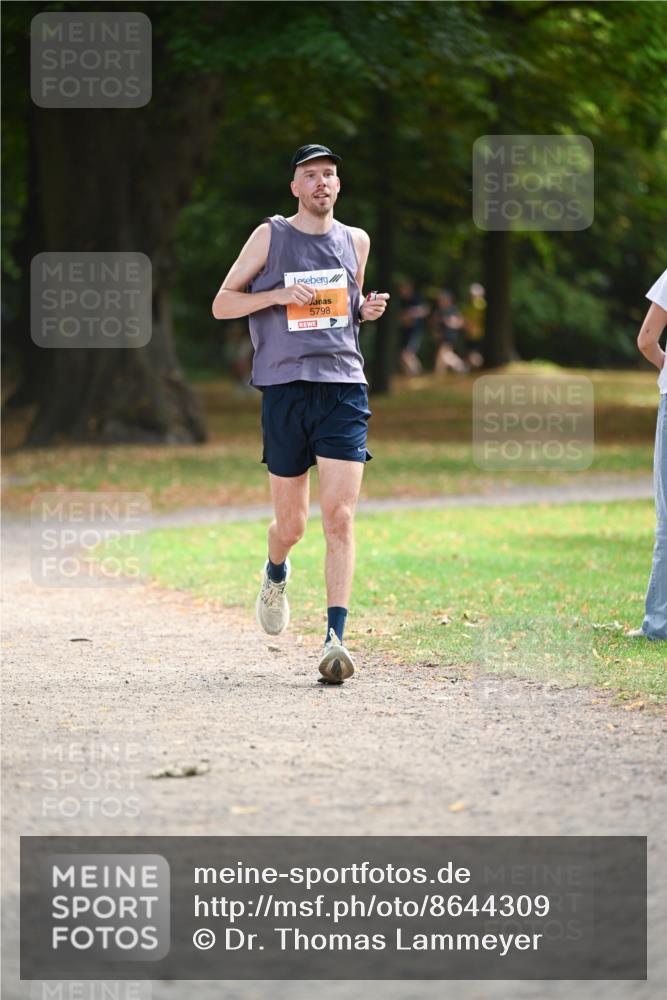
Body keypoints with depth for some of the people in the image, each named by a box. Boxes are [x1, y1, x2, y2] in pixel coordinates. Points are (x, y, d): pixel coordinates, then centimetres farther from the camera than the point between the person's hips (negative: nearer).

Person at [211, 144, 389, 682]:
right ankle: (276, 575, 42)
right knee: (291, 523, 6)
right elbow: (222, 304, 6)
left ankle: (336, 638, -15)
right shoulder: (271, 236, 5)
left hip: (344, 386, 1)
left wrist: (368, 310, 6)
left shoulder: (355, 241, 14)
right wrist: (279, 295, -10)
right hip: (285, 388, -1)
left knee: (340, 516, -13)